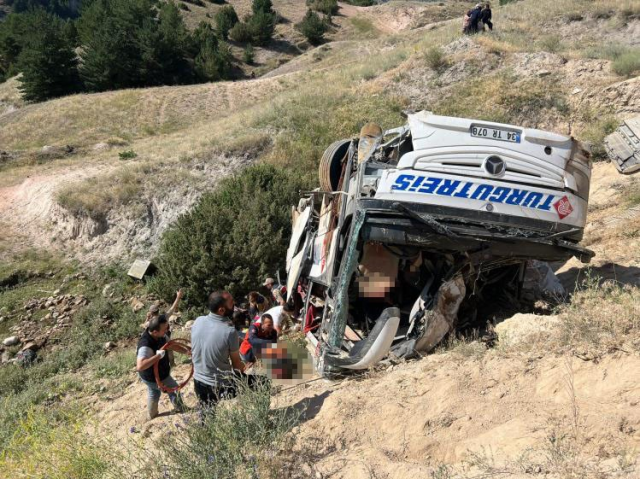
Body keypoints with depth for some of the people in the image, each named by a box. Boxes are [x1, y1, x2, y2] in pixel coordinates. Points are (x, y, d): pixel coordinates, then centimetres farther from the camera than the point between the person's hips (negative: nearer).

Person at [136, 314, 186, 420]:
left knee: (154, 393, 31)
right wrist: (157, 356, -49)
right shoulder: (146, 346, -41)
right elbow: (140, 366, -51)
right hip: (155, 377, -7)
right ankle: (180, 408, 45)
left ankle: (152, 414, 55)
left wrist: (186, 351, -8)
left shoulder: (160, 335, -15)